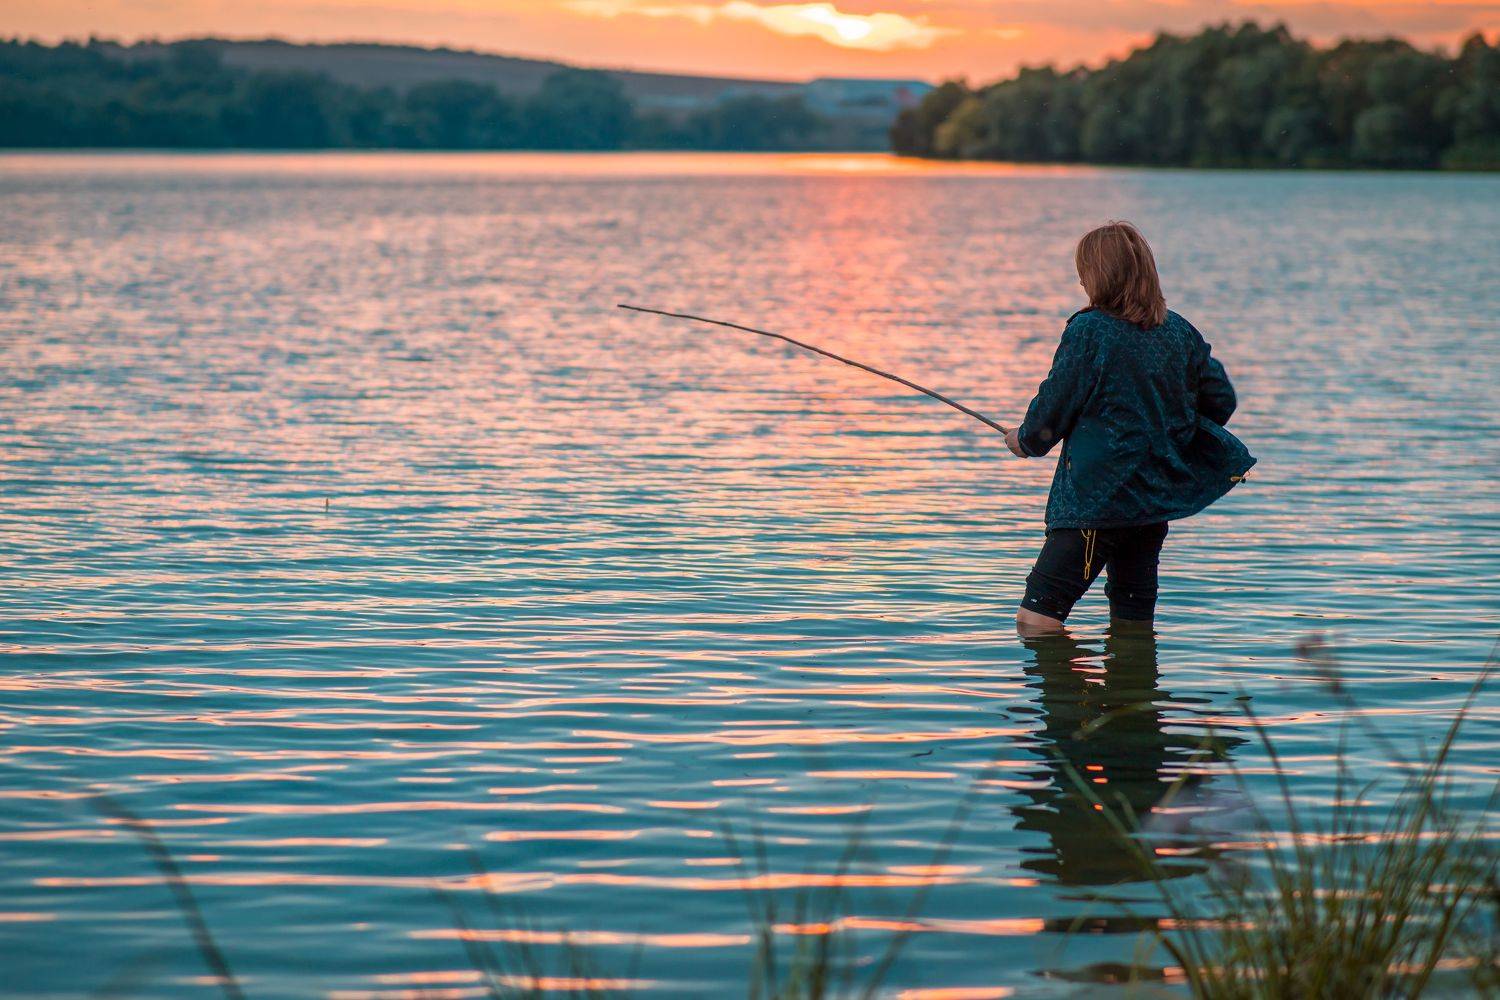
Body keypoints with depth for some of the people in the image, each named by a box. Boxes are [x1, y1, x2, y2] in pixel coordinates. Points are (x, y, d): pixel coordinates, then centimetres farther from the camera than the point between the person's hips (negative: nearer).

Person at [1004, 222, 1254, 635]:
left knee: (1036, 617, -9)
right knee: (1134, 619, 16)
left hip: (1099, 496, -7)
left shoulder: (1088, 330, -12)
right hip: (1161, 491, 7)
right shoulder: (1180, 331, 5)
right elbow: (1221, 399, 11)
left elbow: (1055, 404, -8)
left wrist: (1027, 440, 13)